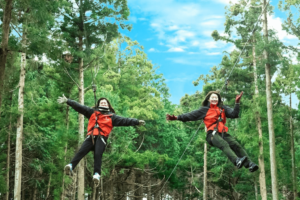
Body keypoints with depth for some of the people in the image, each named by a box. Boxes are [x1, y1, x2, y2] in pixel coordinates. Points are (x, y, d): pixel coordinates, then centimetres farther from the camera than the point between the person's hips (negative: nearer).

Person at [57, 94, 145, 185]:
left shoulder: (112, 116, 22)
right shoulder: (92, 112, 25)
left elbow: (124, 120, 14)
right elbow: (79, 107, 22)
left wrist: (137, 122, 3)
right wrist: (67, 101, 17)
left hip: (101, 137, -1)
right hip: (90, 136, 1)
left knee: (98, 154, -21)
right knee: (81, 151, -20)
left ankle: (97, 174, -31)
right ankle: (70, 166, -34)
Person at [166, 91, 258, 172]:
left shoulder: (223, 108, 24)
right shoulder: (204, 109, 15)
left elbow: (234, 114, 13)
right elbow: (190, 115, 10)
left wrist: (237, 103, 3)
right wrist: (176, 118, 0)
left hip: (223, 133, 4)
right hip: (212, 134, -4)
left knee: (236, 145, -19)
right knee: (224, 144, -32)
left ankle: (249, 164, -29)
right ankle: (237, 161, -54)